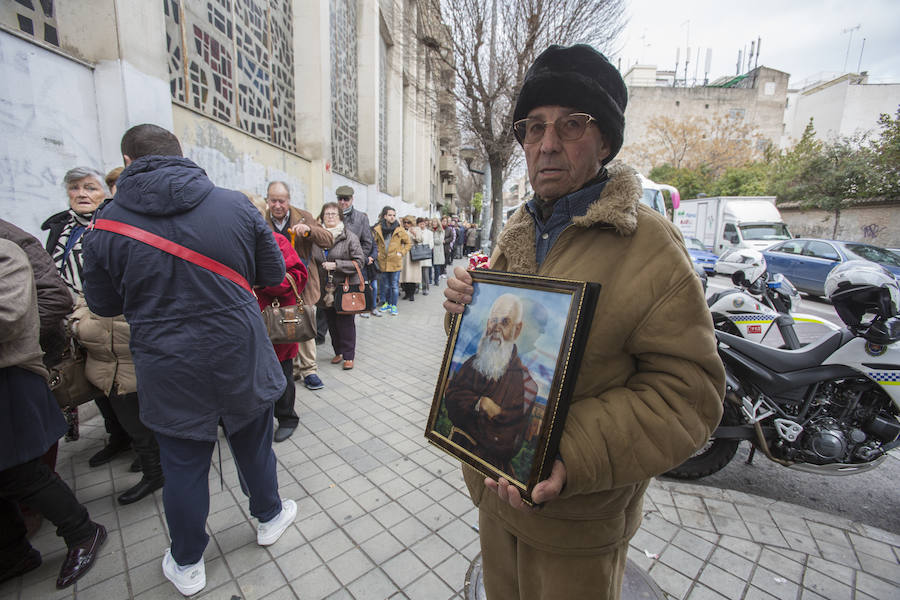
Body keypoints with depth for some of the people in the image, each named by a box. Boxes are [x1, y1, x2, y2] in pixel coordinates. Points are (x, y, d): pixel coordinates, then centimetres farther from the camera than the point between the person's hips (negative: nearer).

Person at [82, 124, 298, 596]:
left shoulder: (109, 224, -7)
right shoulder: (236, 205, -7)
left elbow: (103, 304, 5)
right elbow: (273, 274, 2)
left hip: (169, 370, 0)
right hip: (240, 358, 1)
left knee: (183, 465, 16)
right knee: (253, 442, 21)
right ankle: (270, 517, 44)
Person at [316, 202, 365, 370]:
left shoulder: (349, 236, -5)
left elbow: (359, 261, -9)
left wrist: (336, 265, -15)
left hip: (346, 286, -5)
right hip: (325, 287, 5)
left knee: (345, 322, -2)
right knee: (331, 322, 12)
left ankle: (348, 356, 10)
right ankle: (338, 352, 28)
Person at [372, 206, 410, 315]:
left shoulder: (400, 230, -3)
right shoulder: (377, 229, 1)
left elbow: (408, 243, 7)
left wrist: (402, 252, -2)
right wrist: (377, 253, 4)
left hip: (395, 262, -2)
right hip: (383, 262, 2)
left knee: (394, 285, 3)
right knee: (385, 285, 12)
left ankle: (394, 305, 14)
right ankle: (386, 303, 28)